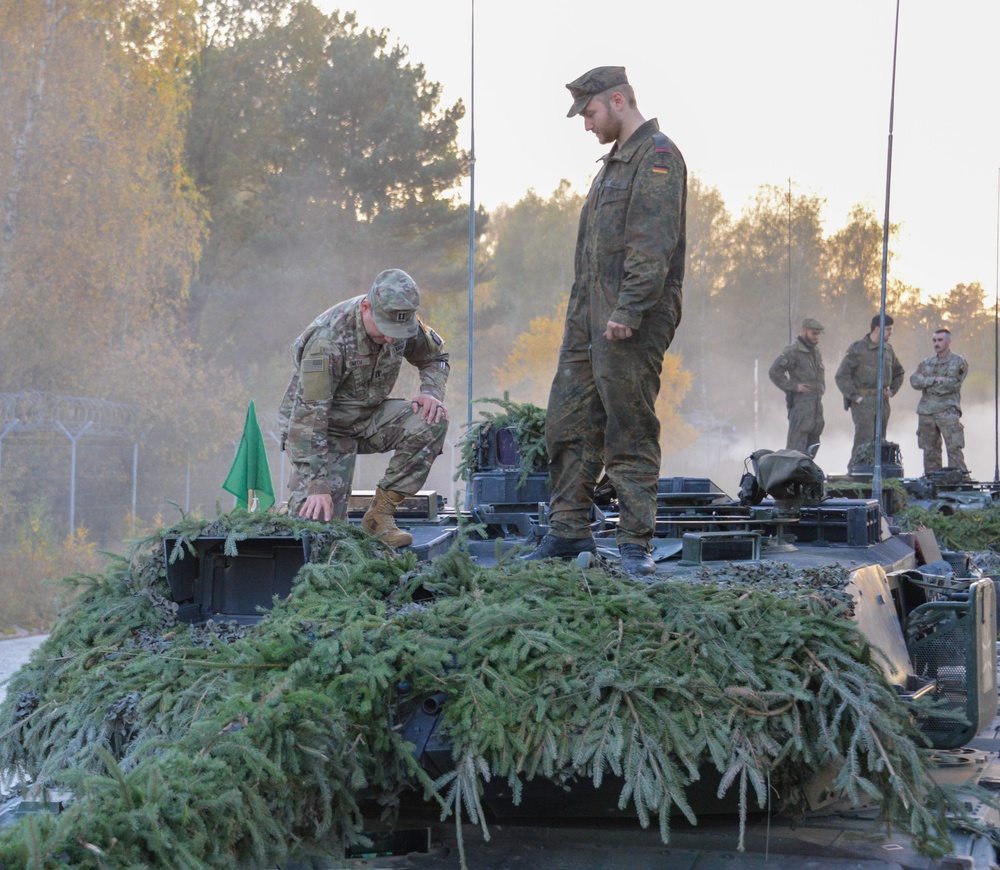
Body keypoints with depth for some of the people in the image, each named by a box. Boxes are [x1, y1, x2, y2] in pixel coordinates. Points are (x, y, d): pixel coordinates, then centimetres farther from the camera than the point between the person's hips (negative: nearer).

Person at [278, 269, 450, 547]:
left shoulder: (404, 323, -13)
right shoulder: (327, 341, -31)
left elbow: (435, 357, 10)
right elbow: (308, 416, -31)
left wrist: (432, 392, -13)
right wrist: (317, 486, -35)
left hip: (368, 418, 6)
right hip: (326, 428, -5)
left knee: (432, 422, -20)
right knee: (320, 521, -18)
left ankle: (380, 513, -12)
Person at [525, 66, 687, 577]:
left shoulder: (657, 158, -9)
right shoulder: (614, 162, 22)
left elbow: (652, 245, -19)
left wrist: (627, 310, -25)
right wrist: (580, 314, 19)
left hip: (632, 323, -9)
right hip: (589, 319, 10)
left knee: (631, 433, -4)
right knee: (568, 424, 9)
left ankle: (635, 543, 2)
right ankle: (569, 531, 17)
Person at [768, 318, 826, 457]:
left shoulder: (816, 352, 17)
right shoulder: (792, 352, -10)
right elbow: (774, 372, -18)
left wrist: (822, 386, 17)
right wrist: (794, 386, -17)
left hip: (817, 403, 9)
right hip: (800, 403, -9)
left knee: (813, 444, 10)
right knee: (797, 444, -11)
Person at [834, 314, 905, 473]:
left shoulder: (888, 349, 14)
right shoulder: (857, 348, -7)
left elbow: (898, 373, 30)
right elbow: (841, 376, -11)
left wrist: (892, 390, 14)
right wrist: (855, 396, -14)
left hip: (882, 402, 7)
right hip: (863, 401, -7)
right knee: (864, 441, -13)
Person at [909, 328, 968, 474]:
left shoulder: (958, 362, 3)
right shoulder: (926, 363, 17)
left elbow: (950, 384, -11)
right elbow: (914, 381, 2)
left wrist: (925, 382, -4)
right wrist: (935, 379, -11)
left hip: (948, 411, -5)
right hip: (926, 411, 5)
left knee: (954, 448, -12)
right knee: (929, 450, 7)